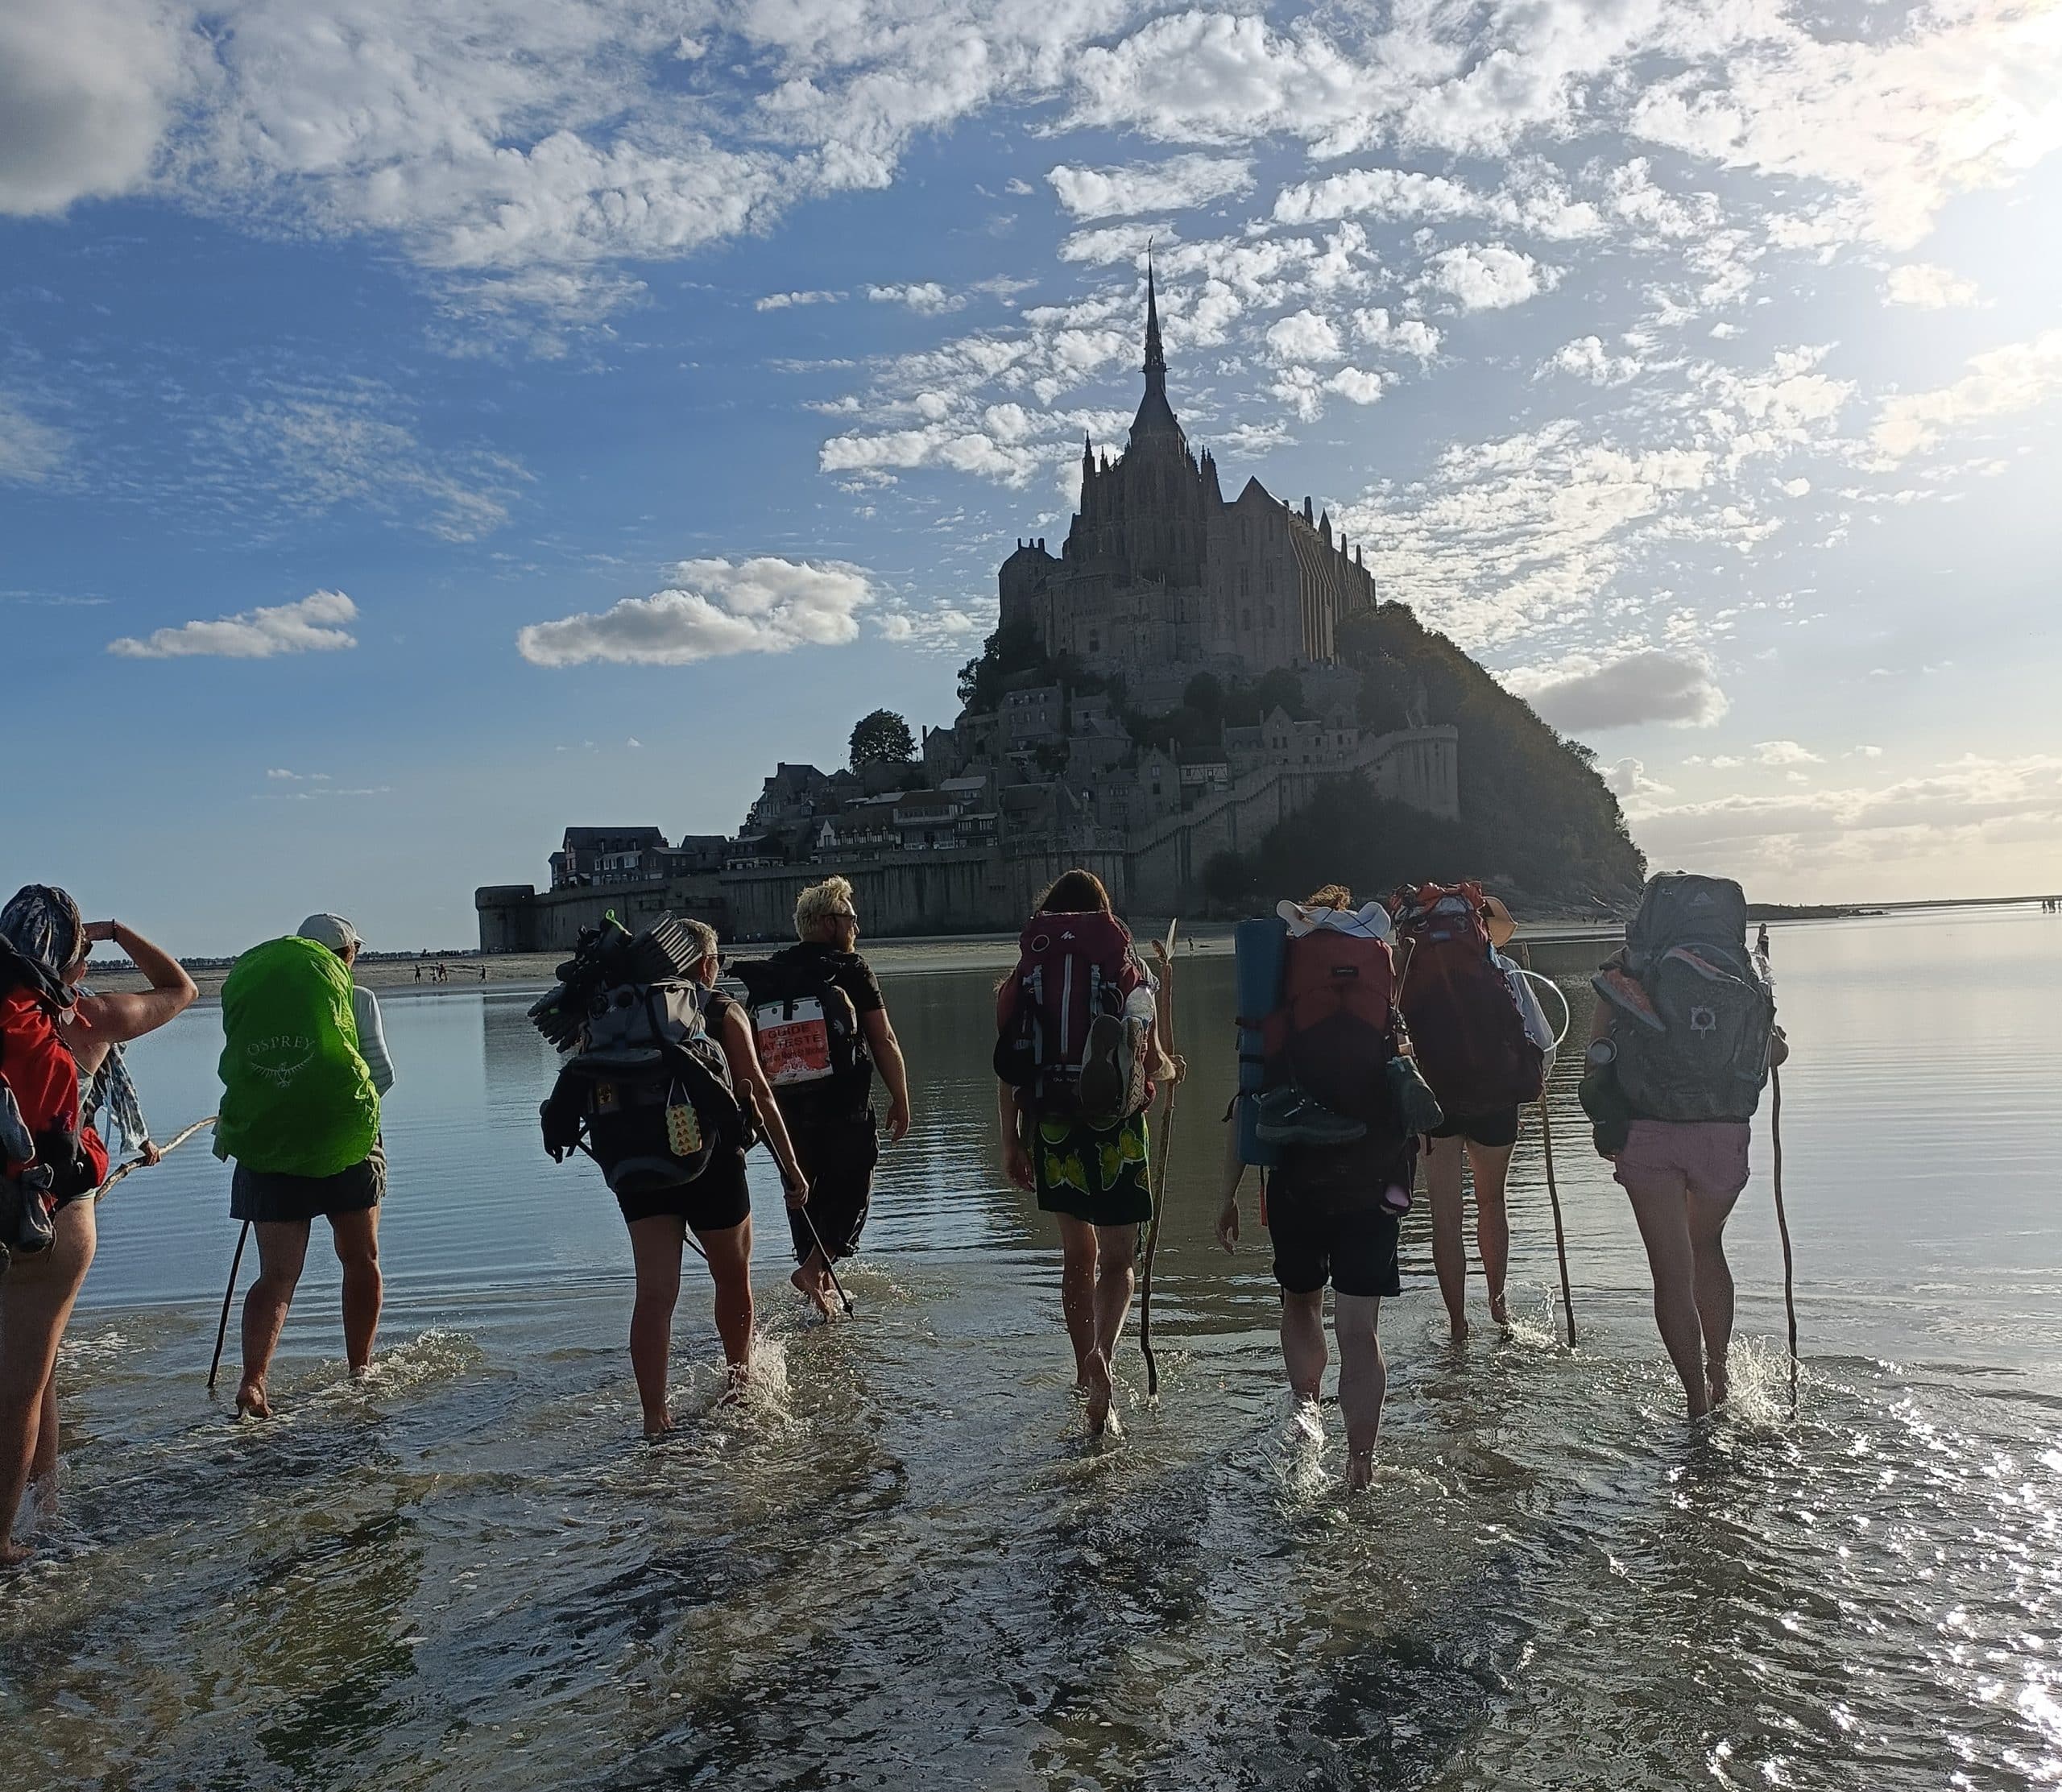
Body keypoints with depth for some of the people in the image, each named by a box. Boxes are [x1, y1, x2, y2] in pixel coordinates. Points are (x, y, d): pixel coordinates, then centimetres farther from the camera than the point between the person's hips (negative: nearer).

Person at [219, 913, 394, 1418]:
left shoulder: (249, 987, 9)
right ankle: (359, 1371, 23)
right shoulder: (357, 996, 0)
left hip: (268, 1146, 2)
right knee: (361, 1259, 15)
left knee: (277, 1273, 4)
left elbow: (238, 1073, 7)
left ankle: (254, 1378, -14)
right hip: (345, 1139, -2)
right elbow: (382, 1074, -3)